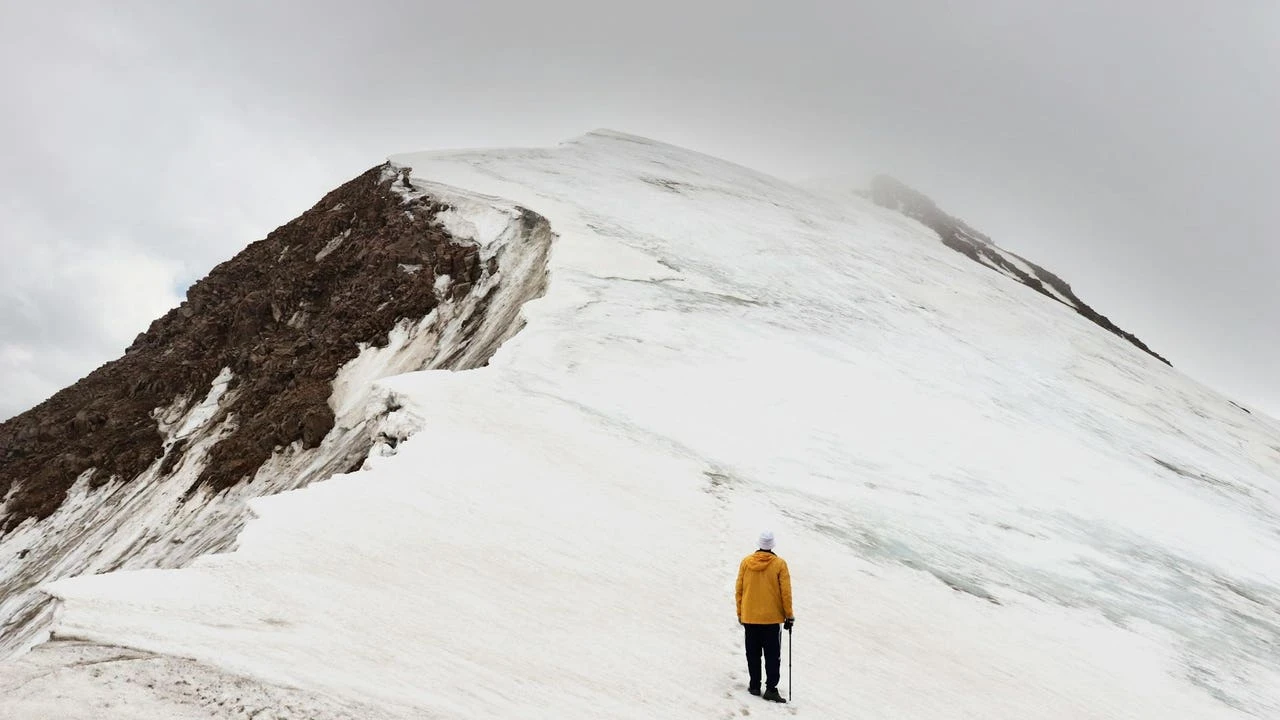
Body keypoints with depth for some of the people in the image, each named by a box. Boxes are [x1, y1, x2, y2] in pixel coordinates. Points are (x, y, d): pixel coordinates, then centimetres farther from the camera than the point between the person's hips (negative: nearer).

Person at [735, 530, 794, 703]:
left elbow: (739, 590, 3)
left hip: (749, 617, 2)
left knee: (753, 654, 14)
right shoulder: (779, 564, -8)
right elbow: (785, 592, -7)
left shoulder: (745, 562, -1)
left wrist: (740, 614, 13)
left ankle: (754, 686, 17)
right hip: (772, 618, -2)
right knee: (772, 655, 4)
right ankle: (771, 689, -2)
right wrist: (789, 615, 3)